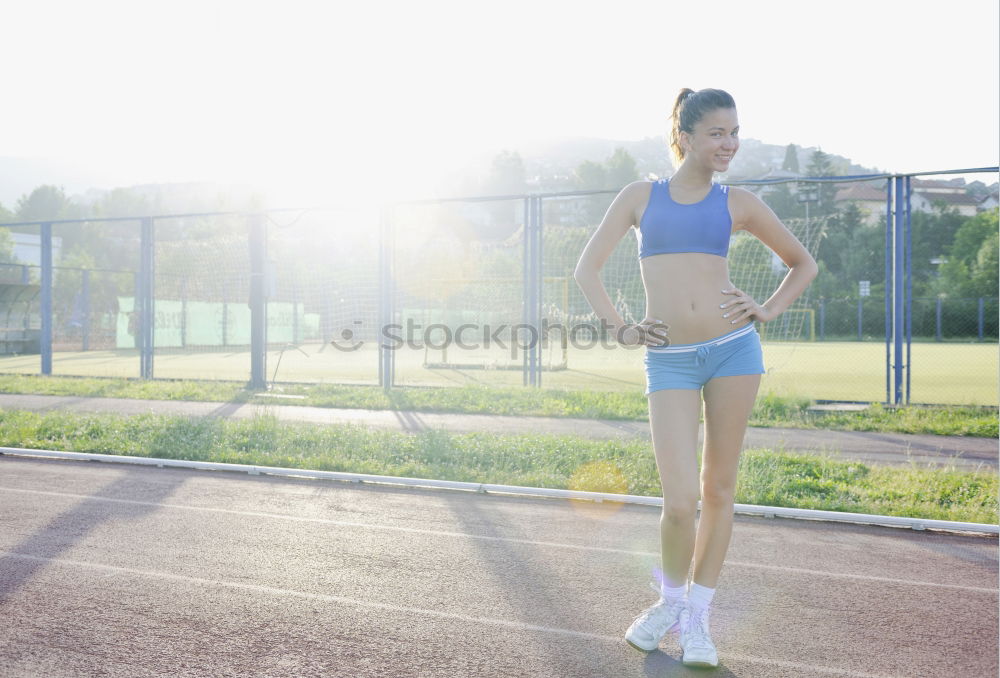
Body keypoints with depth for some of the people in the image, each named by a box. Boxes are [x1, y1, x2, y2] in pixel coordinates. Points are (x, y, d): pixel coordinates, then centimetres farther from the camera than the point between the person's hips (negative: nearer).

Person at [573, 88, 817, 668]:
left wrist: (767, 311, 5)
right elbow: (587, 268, 9)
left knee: (719, 489, 8)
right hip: (670, 362, -1)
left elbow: (804, 264, 19)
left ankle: (698, 615, 25)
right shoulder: (641, 196, 7)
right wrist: (620, 329, 1)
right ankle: (670, 601, 23)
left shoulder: (737, 203, 8)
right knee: (680, 501, -7)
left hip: (735, 348, 2)